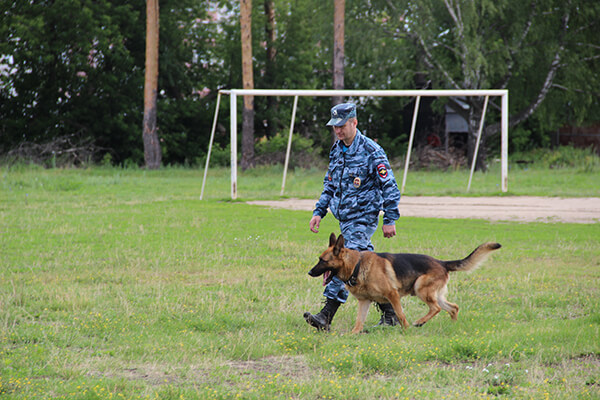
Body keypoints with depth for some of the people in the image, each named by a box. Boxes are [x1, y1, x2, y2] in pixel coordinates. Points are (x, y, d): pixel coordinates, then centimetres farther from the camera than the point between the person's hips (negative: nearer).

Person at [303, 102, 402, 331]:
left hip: (363, 218, -8)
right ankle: (390, 313, 19)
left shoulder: (371, 151, -11)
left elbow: (389, 187, -10)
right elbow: (330, 184, 23)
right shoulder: (336, 150, 12)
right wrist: (319, 212, 14)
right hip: (345, 217, 8)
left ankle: (327, 316, -20)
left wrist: (390, 220, -12)